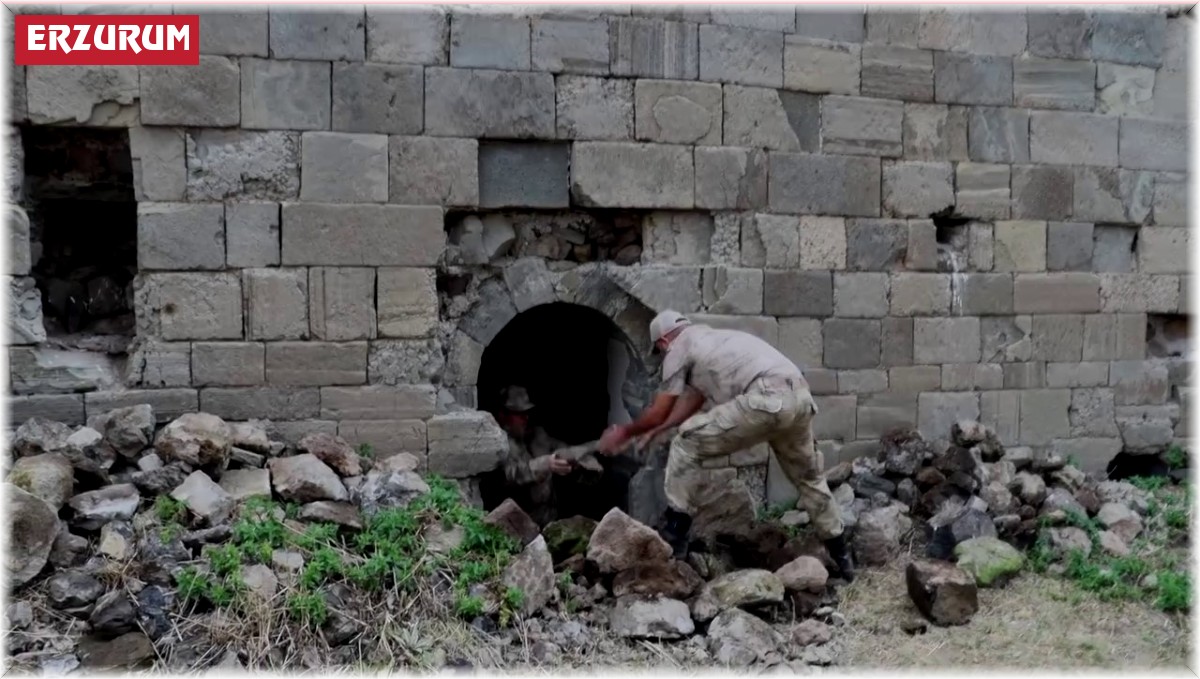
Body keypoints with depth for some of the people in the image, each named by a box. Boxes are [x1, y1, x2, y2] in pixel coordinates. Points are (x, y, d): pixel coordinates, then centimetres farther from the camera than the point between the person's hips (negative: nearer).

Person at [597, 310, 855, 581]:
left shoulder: (679, 348, 11)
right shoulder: (709, 338, 36)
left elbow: (658, 413, 14)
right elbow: (693, 400, 41)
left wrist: (625, 432, 30)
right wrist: (656, 431, 47)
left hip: (767, 400, -9)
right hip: (800, 397, 9)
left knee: (686, 443, 3)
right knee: (808, 477, 28)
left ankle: (674, 535, 7)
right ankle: (841, 557, 38)